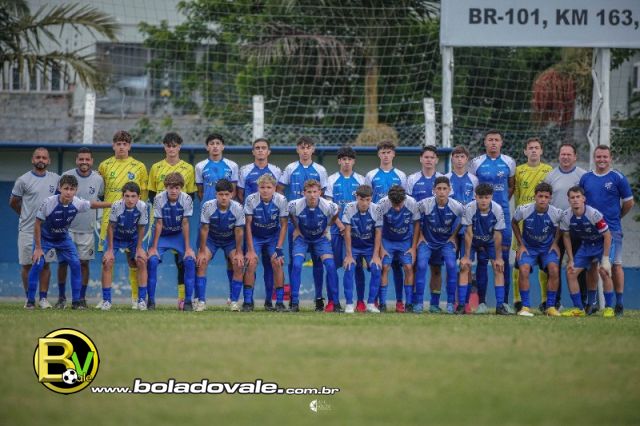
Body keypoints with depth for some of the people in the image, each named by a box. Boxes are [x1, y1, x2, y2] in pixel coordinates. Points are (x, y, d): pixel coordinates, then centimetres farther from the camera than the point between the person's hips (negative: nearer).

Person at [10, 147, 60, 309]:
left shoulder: (55, 179, 6)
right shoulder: (23, 180, -4)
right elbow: (13, 202, 6)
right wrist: (26, 215, 11)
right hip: (27, 230, -2)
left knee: (45, 264, 1)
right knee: (27, 265, 1)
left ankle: (43, 298, 6)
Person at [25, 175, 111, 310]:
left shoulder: (77, 203, -20)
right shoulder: (49, 202, -31)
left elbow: (92, 204, 2)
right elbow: (38, 224, -21)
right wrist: (38, 248, -18)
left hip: (63, 238, 3)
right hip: (45, 237, -3)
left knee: (75, 264, -7)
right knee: (37, 264, -17)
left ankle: (76, 301, 3)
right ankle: (30, 301, -4)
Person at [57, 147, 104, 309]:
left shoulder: (98, 179, 1)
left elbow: (103, 199, 17)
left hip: (87, 229, 1)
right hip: (67, 227, -1)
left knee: (84, 263, 3)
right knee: (63, 262, -1)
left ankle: (82, 298, 11)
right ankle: (61, 297, 9)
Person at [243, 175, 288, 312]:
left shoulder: (281, 200, -19)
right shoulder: (251, 200, -21)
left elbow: (284, 225, -11)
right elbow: (248, 225, -15)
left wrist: (279, 248, -16)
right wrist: (251, 250, -17)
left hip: (274, 236, 1)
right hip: (255, 236, -1)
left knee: (277, 262, -15)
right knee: (251, 263, -17)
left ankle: (280, 302, -8)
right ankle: (248, 302, -10)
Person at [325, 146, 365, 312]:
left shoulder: (360, 180, 8)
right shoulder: (332, 180, 6)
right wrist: (341, 226, -8)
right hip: (337, 228, 0)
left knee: (357, 265, -1)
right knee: (333, 264, -4)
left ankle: (360, 300, 2)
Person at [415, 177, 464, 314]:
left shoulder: (456, 207, -17)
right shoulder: (424, 204, -20)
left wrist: (454, 236, 4)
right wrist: (420, 235, 2)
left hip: (446, 242, 0)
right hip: (427, 241, 0)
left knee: (451, 265, -20)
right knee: (421, 265, -21)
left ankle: (451, 303, -7)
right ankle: (418, 303, -11)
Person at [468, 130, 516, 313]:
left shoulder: (509, 162, 7)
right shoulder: (476, 163, 2)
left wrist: (503, 202, 9)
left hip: (502, 213, 1)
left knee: (504, 257, -1)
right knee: (482, 258, -2)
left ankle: (504, 301, 3)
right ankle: (481, 302, 1)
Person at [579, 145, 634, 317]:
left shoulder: (618, 178, -1)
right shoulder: (585, 178, 10)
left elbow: (629, 202, 5)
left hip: (612, 230, -3)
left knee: (615, 265, -4)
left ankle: (619, 304, 0)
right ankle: (590, 303, 11)